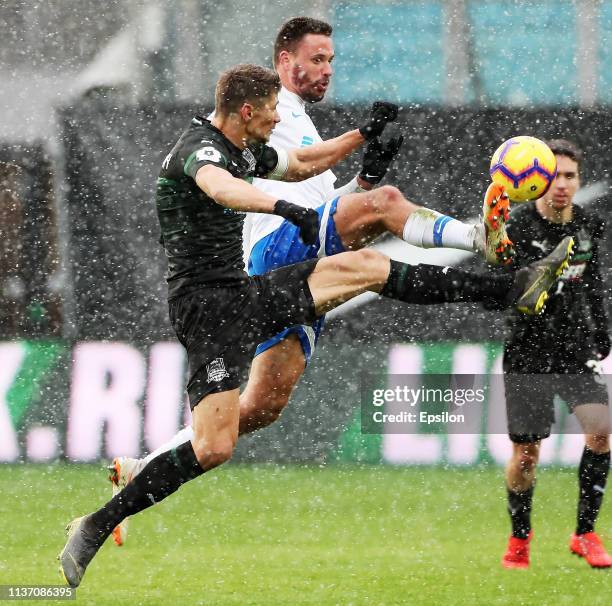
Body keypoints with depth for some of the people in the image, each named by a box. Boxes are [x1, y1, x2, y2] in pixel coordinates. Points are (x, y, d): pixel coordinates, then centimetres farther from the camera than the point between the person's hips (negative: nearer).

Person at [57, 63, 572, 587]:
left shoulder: (245, 150, 13)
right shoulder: (201, 148, -17)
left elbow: (302, 164, 34)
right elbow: (219, 186, -43)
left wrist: (365, 135, 28)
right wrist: (283, 206, -59)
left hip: (246, 295, 10)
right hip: (208, 304, -10)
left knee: (365, 265, 11)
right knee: (214, 449, -21)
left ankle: (512, 289, 17)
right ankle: (95, 529, -16)